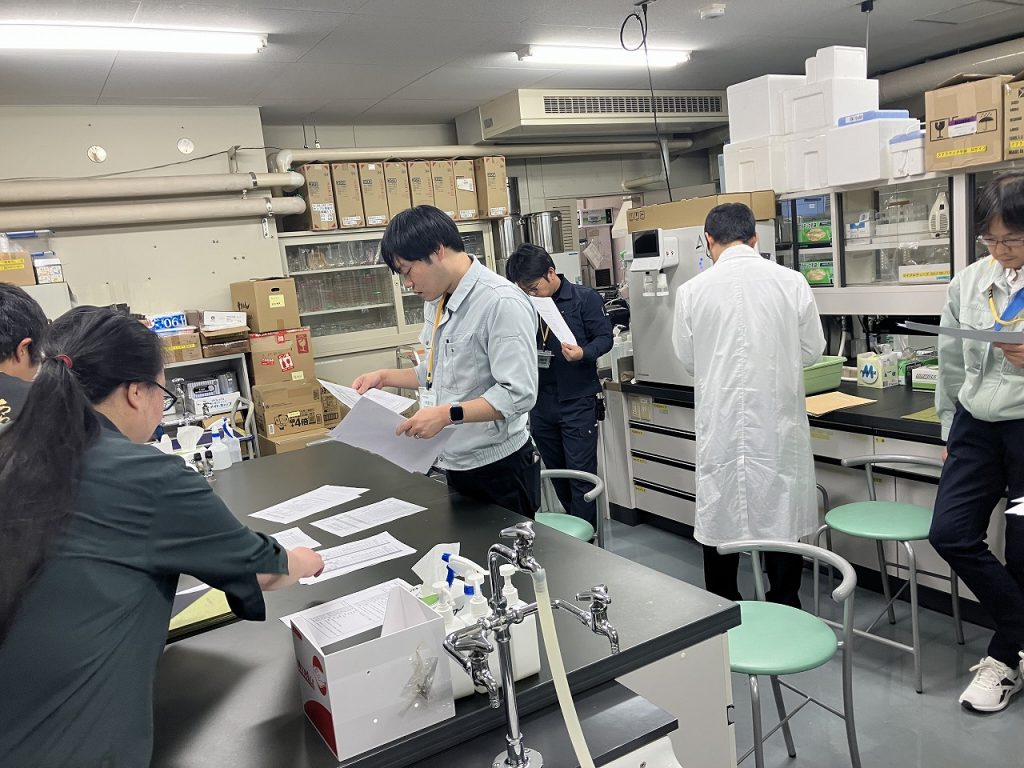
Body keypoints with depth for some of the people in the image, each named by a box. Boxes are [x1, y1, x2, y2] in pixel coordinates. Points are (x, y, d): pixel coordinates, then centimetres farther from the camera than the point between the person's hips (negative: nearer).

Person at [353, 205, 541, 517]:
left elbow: (518, 394, -24)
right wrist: (385, 377, 12)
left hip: (499, 468, -8)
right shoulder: (436, 301, 10)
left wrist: (447, 414, -29)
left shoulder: (501, 302, -19)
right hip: (457, 465, 8)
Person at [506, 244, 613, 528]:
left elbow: (604, 336, -7)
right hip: (540, 402, 5)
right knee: (555, 472, 16)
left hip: (577, 400, -5)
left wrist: (583, 353, -26)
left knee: (580, 474, -3)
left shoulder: (585, 298, -5)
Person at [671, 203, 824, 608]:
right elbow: (812, 349, 4)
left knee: (720, 515, 13)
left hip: (721, 423, 0)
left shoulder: (692, 290, -8)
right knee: (782, 514, 13)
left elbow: (686, 359, 4)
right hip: (777, 421, 1)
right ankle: (784, 616, 24)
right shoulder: (791, 282, -6)